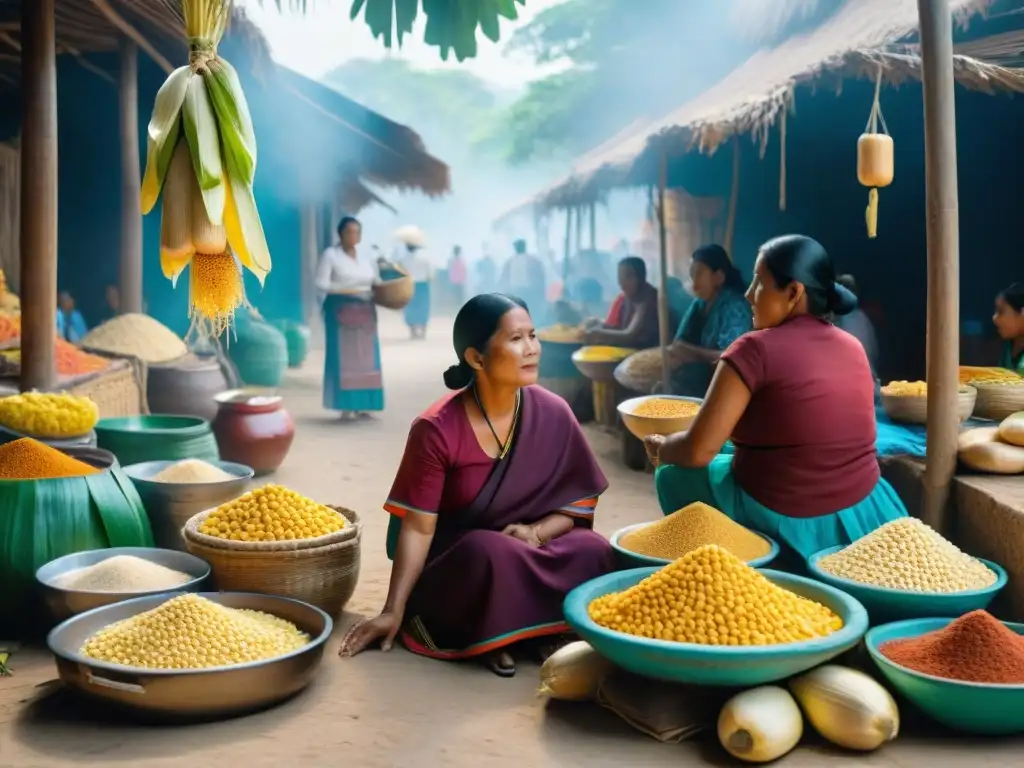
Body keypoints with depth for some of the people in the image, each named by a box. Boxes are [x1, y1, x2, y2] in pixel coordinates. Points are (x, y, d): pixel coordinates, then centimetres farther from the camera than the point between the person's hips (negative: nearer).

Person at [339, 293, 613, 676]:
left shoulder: (552, 414, -8)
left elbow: (579, 504, 0)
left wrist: (537, 532, -19)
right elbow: (418, 528, -14)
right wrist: (394, 611, -18)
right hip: (454, 567, -3)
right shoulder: (437, 430, -18)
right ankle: (485, 637, -11)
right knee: (490, 552, -37)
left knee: (594, 551, -27)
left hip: (532, 552, 3)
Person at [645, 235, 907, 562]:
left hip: (784, 525, -7)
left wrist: (659, 448, 6)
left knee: (673, 476, 17)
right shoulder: (854, 347, 5)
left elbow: (697, 451, -16)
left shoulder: (756, 349, -15)